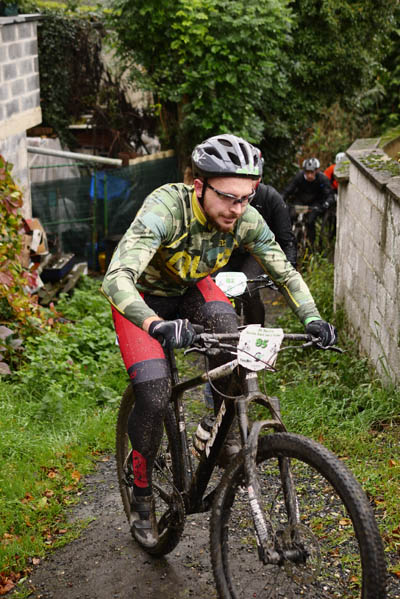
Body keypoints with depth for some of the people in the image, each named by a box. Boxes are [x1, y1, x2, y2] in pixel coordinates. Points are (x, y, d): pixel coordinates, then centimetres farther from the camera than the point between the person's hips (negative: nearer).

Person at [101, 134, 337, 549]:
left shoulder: (246, 220, -23)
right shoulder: (166, 208, -38)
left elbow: (284, 272, -9)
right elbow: (116, 279, -48)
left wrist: (311, 317, -27)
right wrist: (158, 326, -65)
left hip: (190, 289, 4)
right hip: (142, 296, -3)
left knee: (227, 327, -30)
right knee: (155, 395, -19)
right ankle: (141, 496, 5)